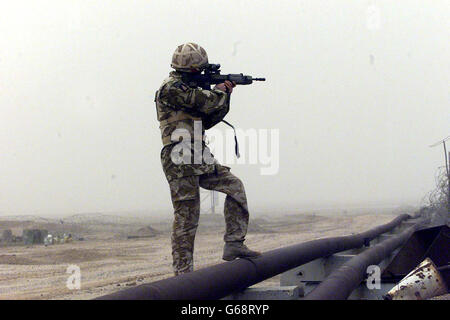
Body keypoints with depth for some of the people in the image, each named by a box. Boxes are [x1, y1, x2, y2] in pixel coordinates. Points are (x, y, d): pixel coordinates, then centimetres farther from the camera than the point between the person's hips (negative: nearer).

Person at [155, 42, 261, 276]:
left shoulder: (186, 88, 19)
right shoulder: (170, 88, -11)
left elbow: (208, 120, 21)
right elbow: (205, 102, -18)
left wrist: (224, 96, 11)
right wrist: (221, 91, 3)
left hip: (199, 160, 9)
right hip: (180, 161, -9)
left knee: (234, 185, 5)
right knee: (186, 218, -6)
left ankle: (233, 244, 6)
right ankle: (182, 273, 1)